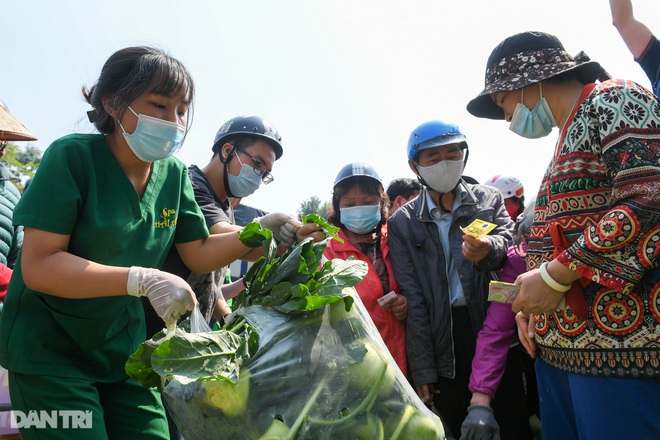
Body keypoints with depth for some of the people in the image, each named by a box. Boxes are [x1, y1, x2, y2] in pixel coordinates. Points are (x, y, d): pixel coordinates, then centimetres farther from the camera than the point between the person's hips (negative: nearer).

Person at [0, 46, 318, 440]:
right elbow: (37, 265, -23)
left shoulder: (175, 174, -2)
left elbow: (199, 255, 3)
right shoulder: (73, 157, -18)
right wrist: (142, 280, -32)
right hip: (50, 351, -5)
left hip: (124, 349, 5)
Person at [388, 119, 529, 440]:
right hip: (444, 345, 0)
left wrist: (487, 249, -36)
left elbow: (507, 243, -12)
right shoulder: (402, 223, 4)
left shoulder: (489, 201, 8)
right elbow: (412, 299, 0)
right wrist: (422, 371, -3)